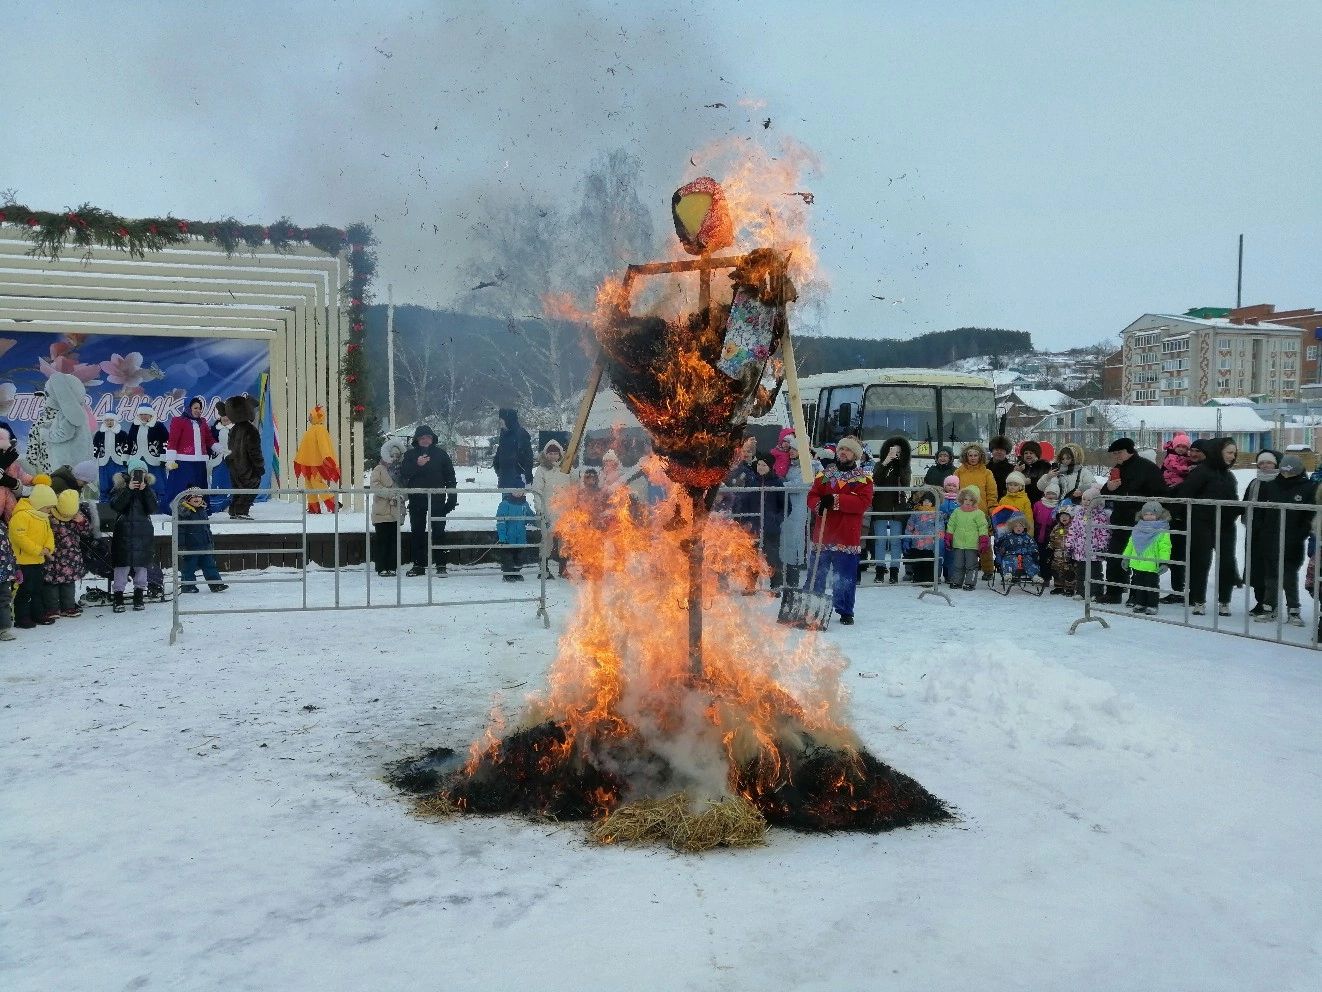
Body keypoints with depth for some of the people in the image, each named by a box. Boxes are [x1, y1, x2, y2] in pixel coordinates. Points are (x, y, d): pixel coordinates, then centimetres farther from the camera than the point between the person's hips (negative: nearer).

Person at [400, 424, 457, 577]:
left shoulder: (440, 453, 6)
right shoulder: (410, 454, 8)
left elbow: (450, 475, 7)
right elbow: (403, 473, -5)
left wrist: (452, 496, 1)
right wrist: (417, 465, -21)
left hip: (437, 498, -2)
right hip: (417, 500, 2)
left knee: (438, 532, -3)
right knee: (418, 533, 6)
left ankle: (440, 565, -1)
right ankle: (418, 565, 12)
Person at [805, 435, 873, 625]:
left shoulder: (863, 477, 3)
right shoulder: (824, 474, 14)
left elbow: (863, 502, -12)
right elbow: (812, 497, 7)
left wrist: (835, 500, -20)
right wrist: (819, 504, -17)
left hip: (848, 536, -2)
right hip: (822, 534, 3)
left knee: (845, 577, 4)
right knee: (817, 573, 6)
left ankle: (845, 611, 17)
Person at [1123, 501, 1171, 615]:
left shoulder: (1162, 532, -8)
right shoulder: (1137, 529, 9)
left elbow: (1164, 548, -13)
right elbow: (1130, 544, 17)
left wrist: (1163, 562, -21)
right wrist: (1126, 557, 16)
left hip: (1152, 567, -5)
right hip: (1137, 565, 5)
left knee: (1151, 588, 4)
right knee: (1138, 586, 15)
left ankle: (1151, 606, 13)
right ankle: (1139, 604, 26)